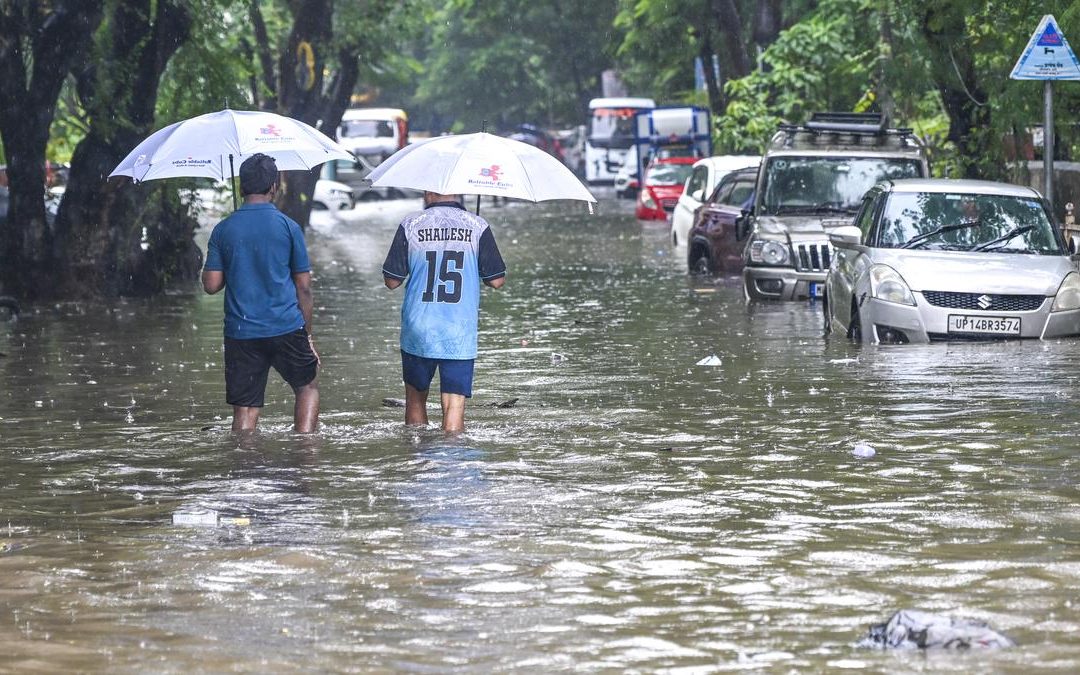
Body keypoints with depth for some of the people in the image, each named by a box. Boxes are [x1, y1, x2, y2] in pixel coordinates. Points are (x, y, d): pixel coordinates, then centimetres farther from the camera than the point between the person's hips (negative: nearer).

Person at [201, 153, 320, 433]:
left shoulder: (223, 230, 2)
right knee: (308, 388, 17)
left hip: (241, 333, 1)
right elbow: (303, 287, 0)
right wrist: (308, 334, 8)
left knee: (245, 410, 6)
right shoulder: (288, 226, -2)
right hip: (286, 328, -1)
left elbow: (211, 284, 1)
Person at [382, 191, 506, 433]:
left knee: (416, 398, 18)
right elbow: (497, 280, 0)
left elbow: (392, 281, 0)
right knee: (454, 405, -2)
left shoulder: (411, 225, -3)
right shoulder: (478, 227, -3)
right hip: (460, 335, -1)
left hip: (418, 331, 1)